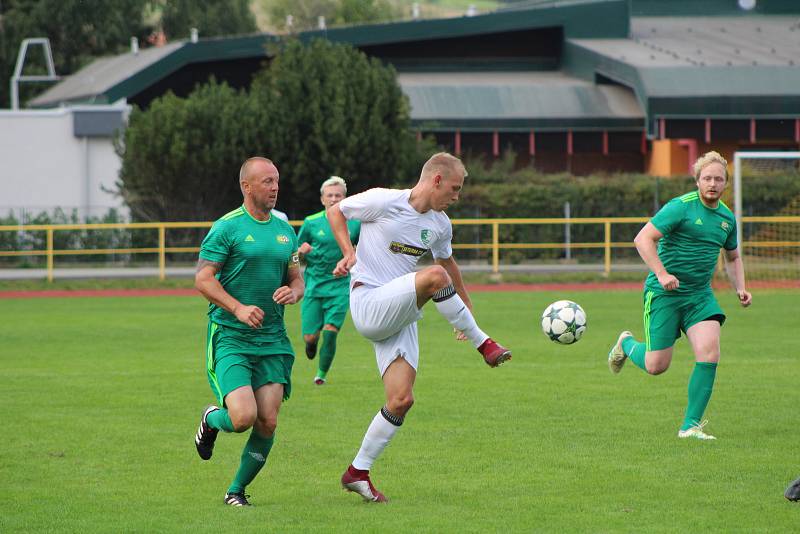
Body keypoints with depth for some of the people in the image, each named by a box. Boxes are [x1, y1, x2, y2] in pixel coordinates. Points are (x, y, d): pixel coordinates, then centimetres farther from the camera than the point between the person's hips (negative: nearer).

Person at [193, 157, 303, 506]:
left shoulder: (285, 231, 13)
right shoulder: (227, 227, -6)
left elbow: (297, 279, 21)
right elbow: (203, 279, -9)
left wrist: (293, 292, -4)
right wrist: (238, 308, -22)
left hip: (272, 340, 5)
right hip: (230, 337, -5)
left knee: (267, 423, -4)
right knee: (243, 417, -18)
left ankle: (237, 489, 16)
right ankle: (211, 419, 18)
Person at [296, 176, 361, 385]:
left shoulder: (355, 223, 0)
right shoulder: (311, 222, 0)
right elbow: (297, 253, 9)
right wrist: (302, 252, -14)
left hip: (340, 287, 0)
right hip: (314, 285, 0)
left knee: (330, 332, -13)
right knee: (310, 336, -3)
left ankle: (322, 373, 10)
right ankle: (312, 341, 36)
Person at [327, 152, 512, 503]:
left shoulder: (440, 225, 12)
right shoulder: (384, 201, -8)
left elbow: (448, 261, 29)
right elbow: (336, 211, 4)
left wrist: (465, 307, 35)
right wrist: (348, 253, -10)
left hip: (400, 318, 7)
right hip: (369, 305, -7)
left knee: (402, 400, -5)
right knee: (435, 276, -30)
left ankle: (357, 472, 6)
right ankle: (484, 346, -16)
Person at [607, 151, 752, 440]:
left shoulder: (727, 217, 9)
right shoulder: (681, 207, -12)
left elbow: (733, 257, 27)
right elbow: (643, 239, -16)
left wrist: (740, 288, 10)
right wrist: (662, 274, -26)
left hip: (700, 295, 5)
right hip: (663, 294, -5)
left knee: (709, 354, -16)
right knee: (656, 366, -2)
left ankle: (690, 425, -6)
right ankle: (626, 344, 35)